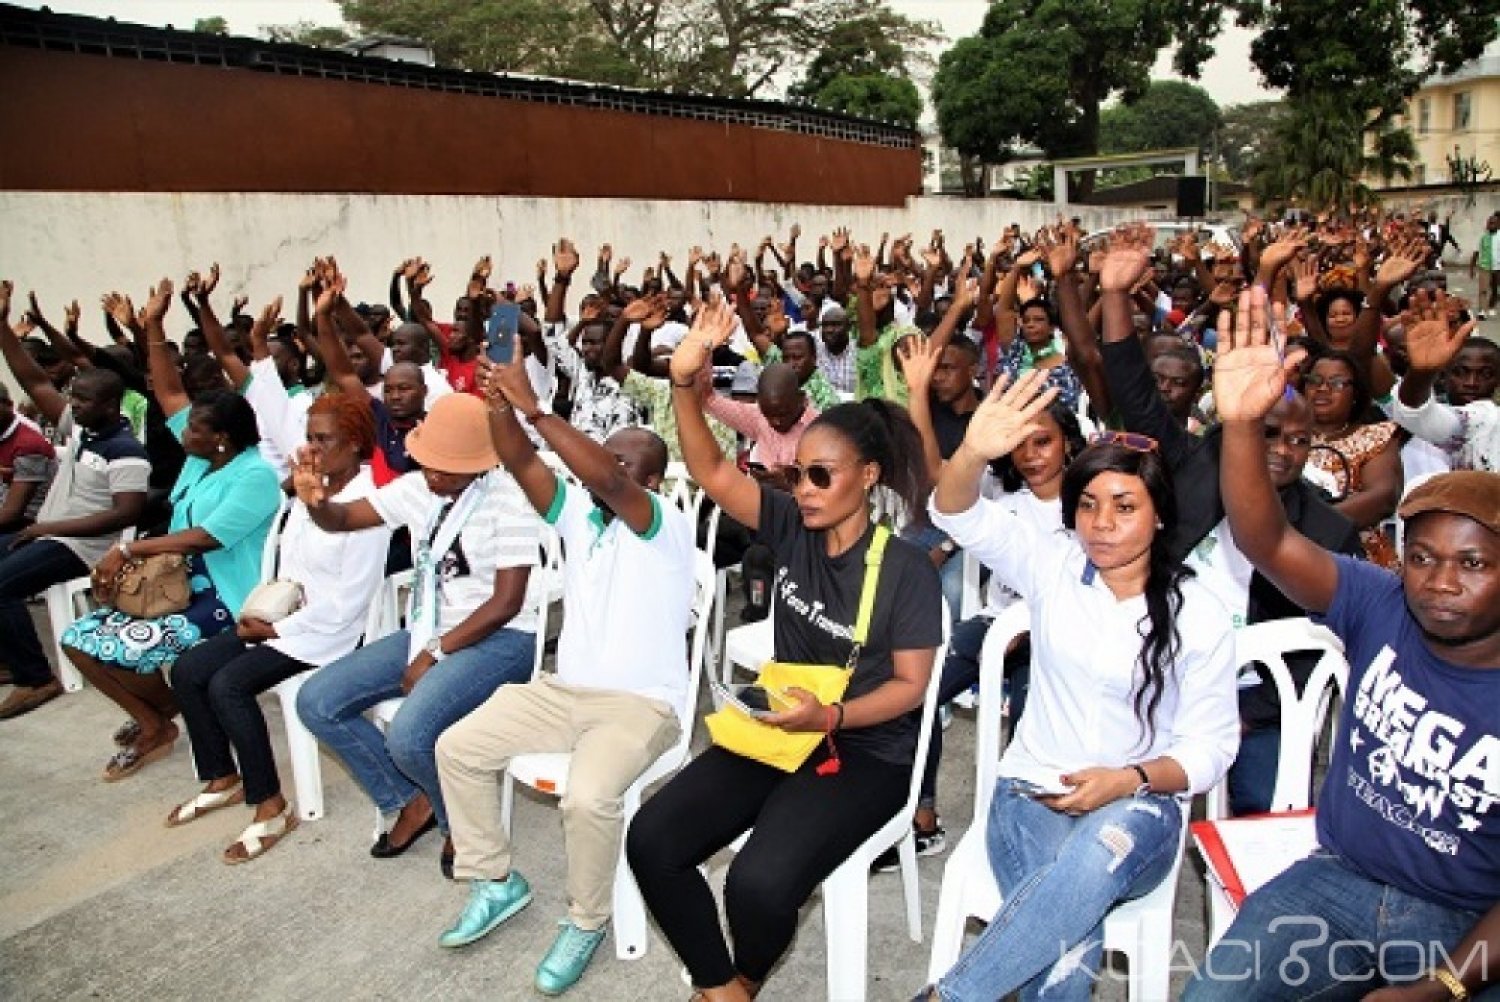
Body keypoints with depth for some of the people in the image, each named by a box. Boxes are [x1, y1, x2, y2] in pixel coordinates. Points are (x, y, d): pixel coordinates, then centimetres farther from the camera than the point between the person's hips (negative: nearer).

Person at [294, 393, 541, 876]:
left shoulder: (509, 498, -16)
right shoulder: (417, 487, 5)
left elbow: (507, 602, -17)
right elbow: (342, 518, 8)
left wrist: (436, 653, -16)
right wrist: (314, 500, -16)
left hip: (500, 639, -8)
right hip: (427, 632, 8)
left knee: (408, 736, -29)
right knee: (316, 702, -3)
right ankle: (409, 802, 13)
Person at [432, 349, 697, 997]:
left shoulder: (666, 525, -13)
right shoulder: (578, 511, 8)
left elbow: (608, 480, -32)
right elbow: (521, 463, -5)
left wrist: (533, 408, -33)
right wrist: (499, 402, -23)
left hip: (641, 702, -7)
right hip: (564, 689, 7)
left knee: (588, 797, -31)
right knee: (457, 747, -2)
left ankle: (586, 922, -1)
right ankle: (495, 882, 16)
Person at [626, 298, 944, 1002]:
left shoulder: (906, 567, -13)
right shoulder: (791, 527, -1)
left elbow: (910, 684, -10)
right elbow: (712, 473, -13)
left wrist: (831, 716, -26)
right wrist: (685, 383, -27)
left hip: (866, 749, -5)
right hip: (779, 729, 5)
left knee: (760, 881, -26)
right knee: (651, 840, -11)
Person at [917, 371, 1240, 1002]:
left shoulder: (1196, 615, -1)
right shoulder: (1053, 566, 2)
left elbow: (1210, 746, 1)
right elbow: (960, 516, -12)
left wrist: (1130, 780, -18)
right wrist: (973, 454, -34)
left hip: (1139, 806, 0)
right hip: (1033, 792, 0)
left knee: (1100, 851, -39)